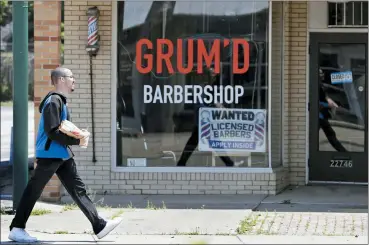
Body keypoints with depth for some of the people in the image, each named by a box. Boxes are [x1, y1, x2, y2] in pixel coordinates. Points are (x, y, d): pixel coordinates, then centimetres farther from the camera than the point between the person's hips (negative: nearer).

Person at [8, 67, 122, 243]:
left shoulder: (61, 100, 14)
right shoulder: (53, 101, -16)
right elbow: (52, 131, -22)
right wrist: (76, 141, -18)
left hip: (62, 154, 10)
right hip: (50, 154, -10)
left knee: (78, 189, 6)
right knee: (33, 191, -1)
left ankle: (99, 226, 5)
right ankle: (17, 229, 7)